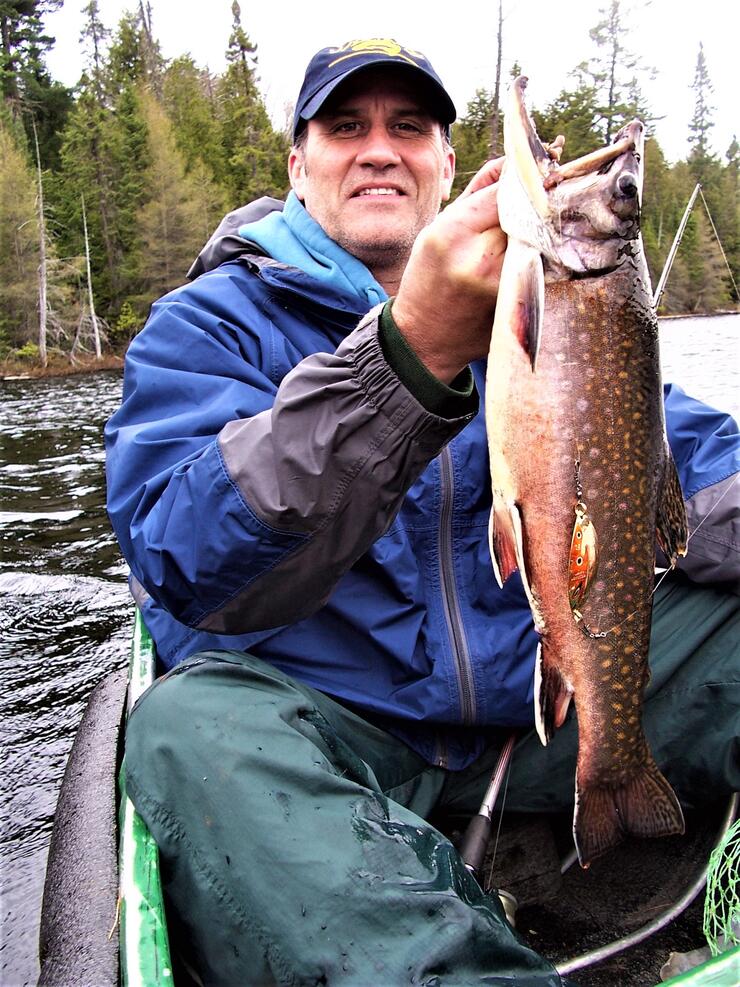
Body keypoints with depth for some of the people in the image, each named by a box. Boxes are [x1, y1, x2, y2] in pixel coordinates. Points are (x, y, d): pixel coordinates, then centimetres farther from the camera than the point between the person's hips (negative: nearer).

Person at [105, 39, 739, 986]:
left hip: (540, 692, 4)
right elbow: (189, 571, -20)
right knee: (192, 730, -33)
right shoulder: (208, 323, -1)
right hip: (322, 719, -3)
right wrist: (411, 352, -31)